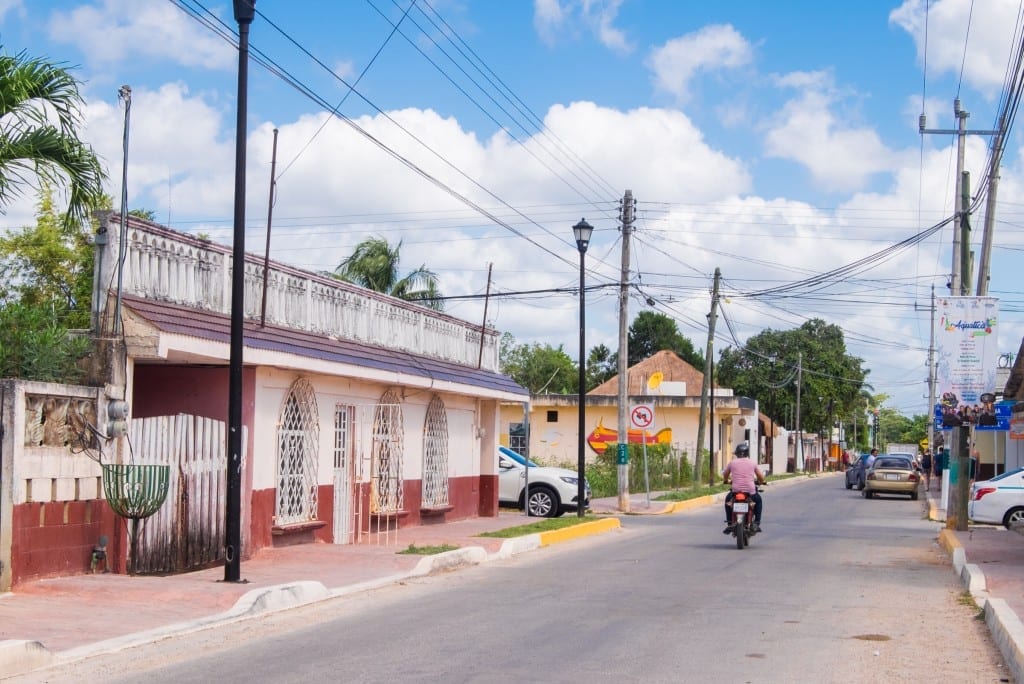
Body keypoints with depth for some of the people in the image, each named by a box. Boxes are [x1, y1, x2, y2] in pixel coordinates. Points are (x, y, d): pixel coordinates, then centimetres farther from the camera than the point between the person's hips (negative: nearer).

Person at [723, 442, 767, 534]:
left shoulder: (732, 462, 4)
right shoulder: (752, 463, 5)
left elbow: (725, 475, 18)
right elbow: (761, 478, 10)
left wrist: (727, 481, 40)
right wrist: (760, 482, 34)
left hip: (736, 490, 0)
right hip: (750, 491, 0)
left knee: (728, 499, 32)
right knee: (758, 500, 32)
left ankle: (729, 524, 22)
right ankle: (756, 524, 21)